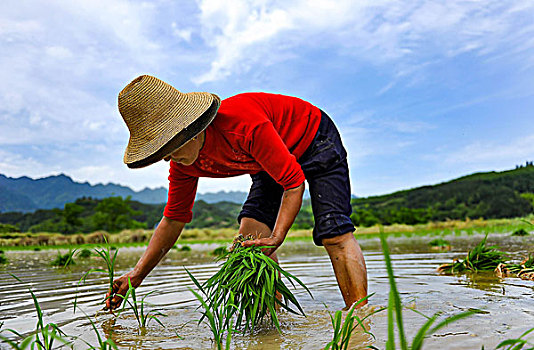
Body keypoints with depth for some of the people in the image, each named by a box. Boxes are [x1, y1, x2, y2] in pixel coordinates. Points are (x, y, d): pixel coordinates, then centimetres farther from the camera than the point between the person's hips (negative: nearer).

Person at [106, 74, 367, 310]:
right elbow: (174, 219, -6)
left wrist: (276, 237, -40)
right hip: (271, 163, 7)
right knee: (250, 234, -12)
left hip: (315, 141, -6)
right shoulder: (183, 163, -16)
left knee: (334, 234, -19)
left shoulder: (243, 123, -41)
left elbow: (294, 182, -32)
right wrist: (136, 276, -10)